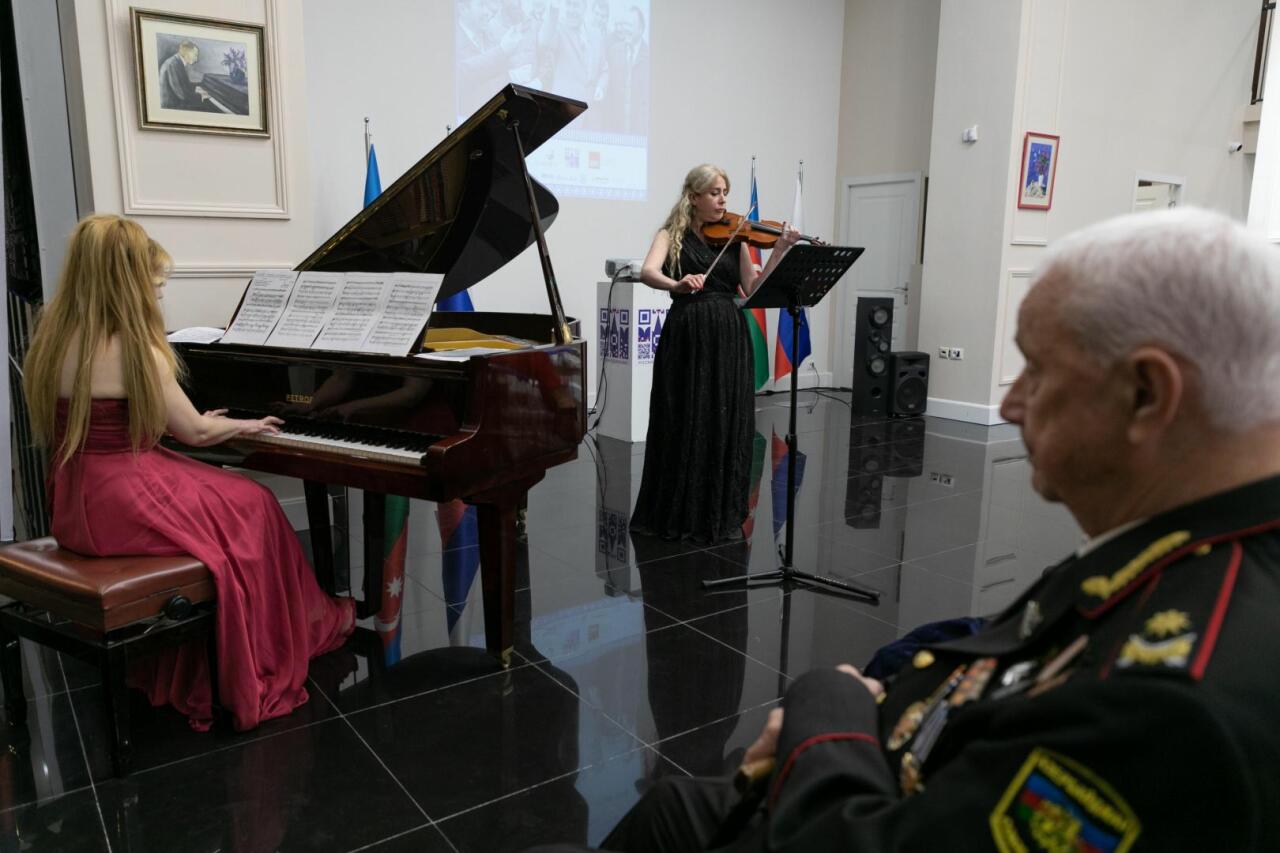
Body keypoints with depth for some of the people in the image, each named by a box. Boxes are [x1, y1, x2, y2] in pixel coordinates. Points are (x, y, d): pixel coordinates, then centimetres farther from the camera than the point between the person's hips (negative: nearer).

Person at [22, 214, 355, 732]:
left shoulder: (58, 339, 5)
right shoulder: (134, 350, -19)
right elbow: (195, 432, -8)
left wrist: (194, 419, 23)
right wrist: (246, 425, 11)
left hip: (75, 504, 9)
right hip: (122, 508, -8)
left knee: (219, 493, 25)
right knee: (252, 506, 10)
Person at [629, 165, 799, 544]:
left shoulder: (734, 238, 13)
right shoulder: (672, 235, 4)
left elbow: (753, 288, 4)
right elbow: (648, 272, -16)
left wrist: (780, 251, -7)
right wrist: (677, 285, -36)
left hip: (729, 339, 3)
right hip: (686, 338, -3)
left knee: (728, 427, 4)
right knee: (683, 425, 2)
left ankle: (723, 516, 16)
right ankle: (675, 513, 16)